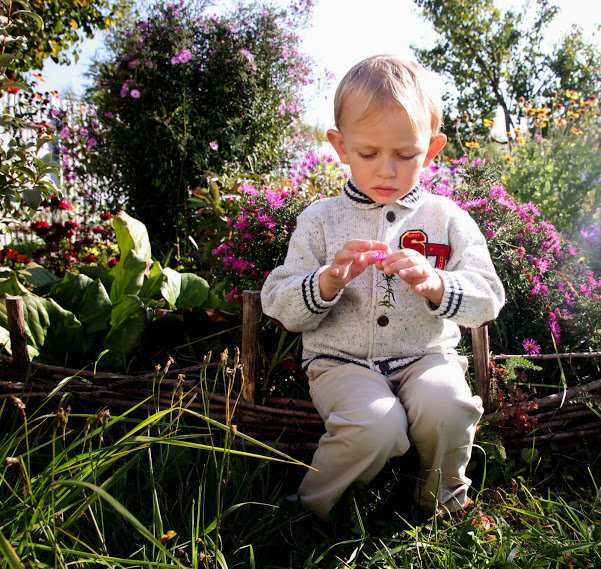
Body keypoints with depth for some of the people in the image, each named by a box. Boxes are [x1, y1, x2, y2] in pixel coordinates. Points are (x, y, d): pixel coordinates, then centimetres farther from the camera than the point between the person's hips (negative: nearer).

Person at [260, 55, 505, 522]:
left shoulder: (448, 219, 5)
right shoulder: (321, 220, 3)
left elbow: (488, 301, 1)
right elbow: (279, 306, 0)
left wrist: (436, 285, -21)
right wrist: (328, 282, -21)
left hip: (425, 356, 2)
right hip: (342, 360, -1)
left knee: (447, 406, -29)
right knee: (376, 425, -30)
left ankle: (442, 498, 4)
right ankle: (312, 510, -1)